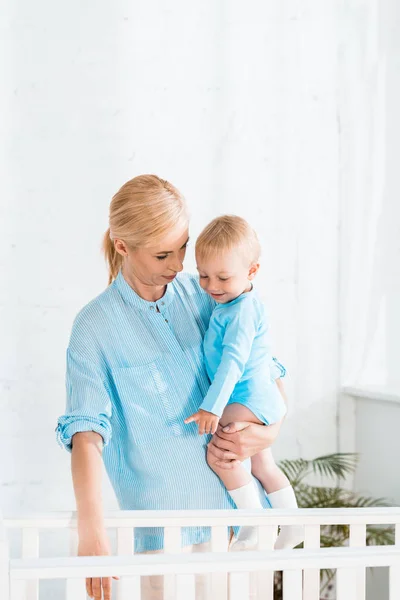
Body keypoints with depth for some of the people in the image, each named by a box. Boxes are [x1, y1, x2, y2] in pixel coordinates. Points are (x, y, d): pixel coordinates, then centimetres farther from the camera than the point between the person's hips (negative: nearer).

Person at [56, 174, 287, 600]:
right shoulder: (95, 327, -7)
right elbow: (85, 430, -17)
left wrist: (267, 433, -6)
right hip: (166, 529, -4)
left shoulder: (204, 296, 5)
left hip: (242, 504, 4)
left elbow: (268, 374, 15)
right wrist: (91, 531, -29)